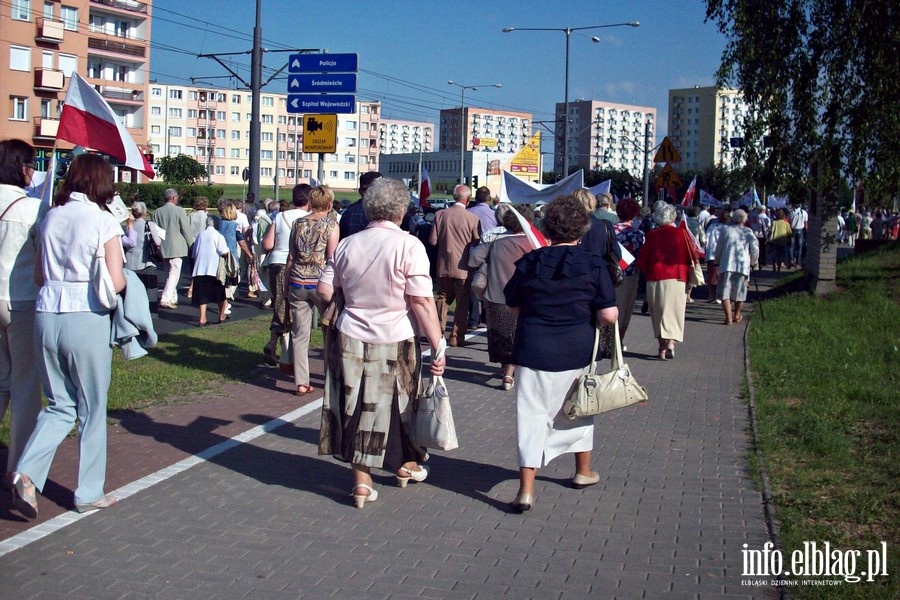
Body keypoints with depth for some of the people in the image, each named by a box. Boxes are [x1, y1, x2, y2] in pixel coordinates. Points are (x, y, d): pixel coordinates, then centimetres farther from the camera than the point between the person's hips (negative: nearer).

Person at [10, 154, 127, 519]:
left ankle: (26, 473, -3)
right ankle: (89, 494, 18)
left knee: (60, 405, 17)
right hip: (86, 319, -5)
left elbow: (39, 276, 12)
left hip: (46, 316, 5)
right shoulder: (103, 220, -6)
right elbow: (115, 282, -11)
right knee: (92, 410, 9)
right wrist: (124, 282, 10)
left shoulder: (51, 217, 9)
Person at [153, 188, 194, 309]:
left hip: (163, 247, 6)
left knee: (170, 273, 18)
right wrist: (191, 245, 4)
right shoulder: (179, 210, -11)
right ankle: (166, 299, -12)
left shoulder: (157, 212, 4)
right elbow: (186, 230, -9)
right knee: (174, 274, -3)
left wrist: (158, 246, 16)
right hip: (176, 247, -6)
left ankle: (173, 298, 24)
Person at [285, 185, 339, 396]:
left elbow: (291, 258, 9)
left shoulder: (298, 224, 7)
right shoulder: (331, 225, -5)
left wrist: (287, 284, 17)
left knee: (299, 335, 5)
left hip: (297, 284, 3)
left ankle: (301, 382, 5)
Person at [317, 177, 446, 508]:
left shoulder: (347, 245, 1)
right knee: (399, 402, 17)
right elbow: (422, 301, -17)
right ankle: (406, 464, 36)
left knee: (358, 404, 11)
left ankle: (361, 479, 16)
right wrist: (438, 345, -13)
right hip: (395, 342, -3)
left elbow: (324, 291, 3)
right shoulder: (408, 245, -13)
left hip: (351, 339, 3)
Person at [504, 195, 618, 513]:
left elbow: (512, 305, 8)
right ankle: (583, 471, 39)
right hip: (577, 352, 1)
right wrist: (588, 316, 9)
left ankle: (526, 489, -6)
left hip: (532, 351, -1)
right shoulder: (593, 264, -7)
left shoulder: (529, 262, -3)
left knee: (532, 415, 1)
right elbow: (609, 315, -11)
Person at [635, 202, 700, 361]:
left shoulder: (652, 235, 2)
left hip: (655, 278, 1)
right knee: (673, 312, 5)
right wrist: (686, 270, 17)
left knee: (658, 314, 10)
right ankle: (671, 342, -15)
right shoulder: (681, 233, -2)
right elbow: (692, 257, 0)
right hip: (676, 278, -1)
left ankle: (662, 347, 11)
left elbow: (642, 260, 3)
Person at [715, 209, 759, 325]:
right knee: (739, 291, 18)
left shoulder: (726, 229, 7)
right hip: (743, 265, 2)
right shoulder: (748, 232, 9)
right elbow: (755, 248, -1)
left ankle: (728, 317, -14)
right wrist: (753, 262, 14)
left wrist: (718, 261, 24)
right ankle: (736, 315, 29)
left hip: (727, 265, -2)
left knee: (724, 291, -1)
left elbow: (719, 248, 9)